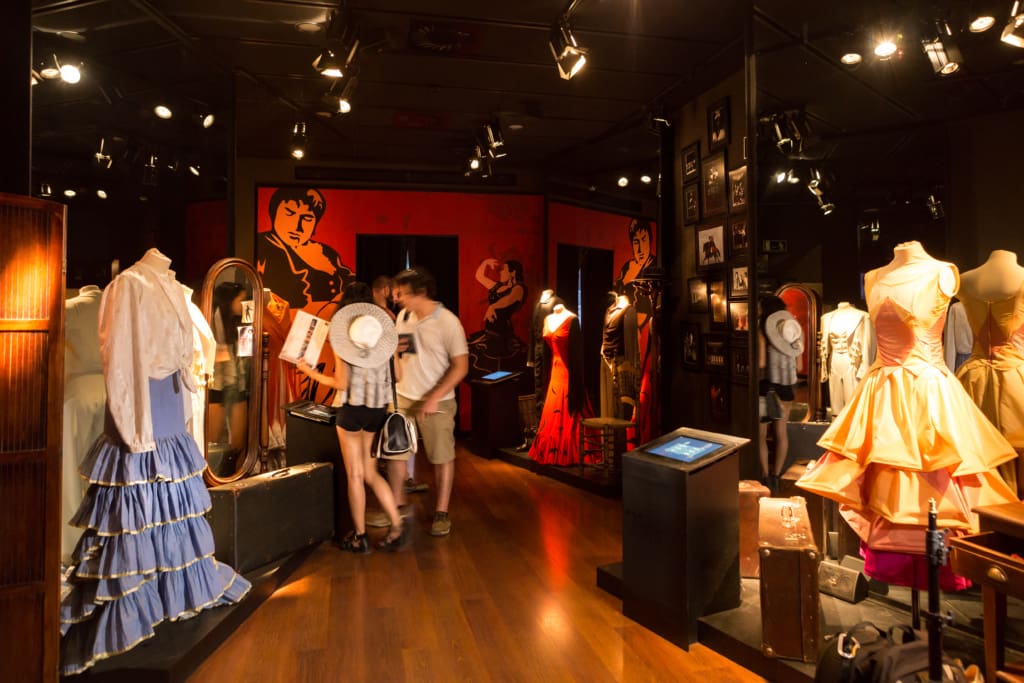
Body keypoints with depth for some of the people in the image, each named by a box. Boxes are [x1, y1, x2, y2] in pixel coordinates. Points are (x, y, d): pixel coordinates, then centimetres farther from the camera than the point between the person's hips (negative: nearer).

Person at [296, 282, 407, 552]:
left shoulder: (342, 338, -8)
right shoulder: (384, 332, 1)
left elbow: (341, 383, -11)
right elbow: (398, 375, 6)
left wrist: (310, 372, 3)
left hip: (352, 410, -4)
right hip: (378, 410, 4)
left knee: (355, 476, 8)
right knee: (370, 473, 17)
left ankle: (360, 537, 17)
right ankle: (397, 526, 10)